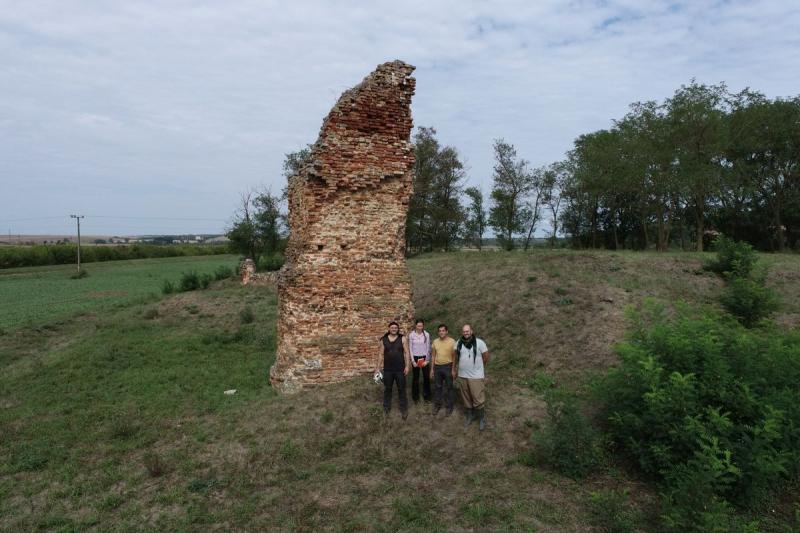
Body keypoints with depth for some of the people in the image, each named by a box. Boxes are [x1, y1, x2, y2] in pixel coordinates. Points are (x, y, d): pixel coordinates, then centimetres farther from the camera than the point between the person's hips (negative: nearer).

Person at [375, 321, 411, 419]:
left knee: (401, 389, 5)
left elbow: (406, 353, -3)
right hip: (387, 370, 2)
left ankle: (404, 409, 15)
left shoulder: (402, 339, -3)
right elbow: (381, 354, 5)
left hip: (400, 369, -2)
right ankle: (386, 408, 26)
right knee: (387, 389, 13)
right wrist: (378, 367, 3)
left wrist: (407, 366, -9)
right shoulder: (383, 340, 2)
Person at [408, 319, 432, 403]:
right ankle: (415, 397, 16)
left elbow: (428, 348, -1)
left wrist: (427, 360, -6)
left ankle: (426, 396, 18)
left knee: (426, 377, 4)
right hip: (415, 358, -1)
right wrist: (413, 361, -7)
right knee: (415, 378, 5)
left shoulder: (427, 334, -4)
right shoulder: (411, 335, -5)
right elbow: (410, 348, -2)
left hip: (424, 358, 1)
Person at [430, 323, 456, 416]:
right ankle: (437, 405, 25)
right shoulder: (435, 342, 4)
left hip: (448, 366, -4)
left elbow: (454, 357, -6)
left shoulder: (452, 341, -9)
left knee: (448, 388, 6)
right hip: (437, 367, 4)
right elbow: (433, 356, 10)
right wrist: (432, 369, 9)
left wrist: (453, 369, -10)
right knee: (437, 387, 12)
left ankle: (449, 407, 18)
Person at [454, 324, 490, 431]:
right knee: (466, 398, 14)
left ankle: (483, 419, 17)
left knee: (478, 399, -2)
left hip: (476, 376, -4)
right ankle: (470, 416, 34)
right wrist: (453, 369, 18)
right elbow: (456, 356, 15)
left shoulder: (479, 342, -10)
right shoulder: (459, 343, 3)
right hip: (462, 376, 4)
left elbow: (486, 357, -1)